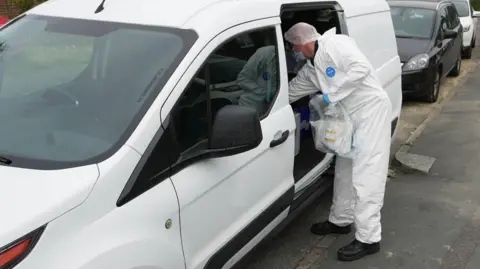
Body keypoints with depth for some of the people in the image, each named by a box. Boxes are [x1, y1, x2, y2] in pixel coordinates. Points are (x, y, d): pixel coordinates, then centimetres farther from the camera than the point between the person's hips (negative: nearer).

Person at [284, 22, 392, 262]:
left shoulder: (336, 44, -12)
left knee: (365, 175, -10)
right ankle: (340, 220, 33)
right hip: (350, 117, 9)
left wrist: (332, 94, -21)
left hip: (371, 109, -9)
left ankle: (368, 239, -5)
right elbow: (290, 92, 24)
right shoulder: (310, 70, 13)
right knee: (344, 171, 16)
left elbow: (361, 68, -24)